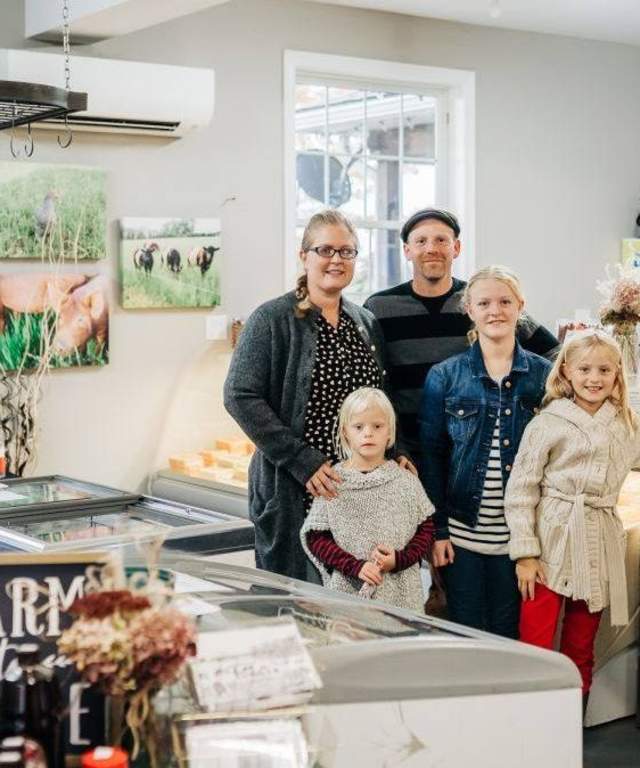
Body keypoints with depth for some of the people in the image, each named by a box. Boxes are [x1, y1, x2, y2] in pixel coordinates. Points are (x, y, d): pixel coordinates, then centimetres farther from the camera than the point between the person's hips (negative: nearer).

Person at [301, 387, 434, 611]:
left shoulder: (406, 482, 3)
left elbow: (425, 530, 7)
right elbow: (316, 538, -2)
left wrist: (399, 559, -10)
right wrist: (356, 567, -13)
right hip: (347, 590, -1)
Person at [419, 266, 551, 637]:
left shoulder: (545, 374, 2)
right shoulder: (445, 376, 0)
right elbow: (431, 456, 0)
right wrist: (437, 530, -5)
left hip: (521, 535, 1)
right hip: (462, 532, -1)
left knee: (509, 635, 10)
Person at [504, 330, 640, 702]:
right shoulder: (548, 424, -6)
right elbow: (520, 490, -7)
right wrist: (525, 553, -10)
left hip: (600, 546, 4)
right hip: (551, 545, -4)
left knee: (581, 652, 12)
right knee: (535, 649, -5)